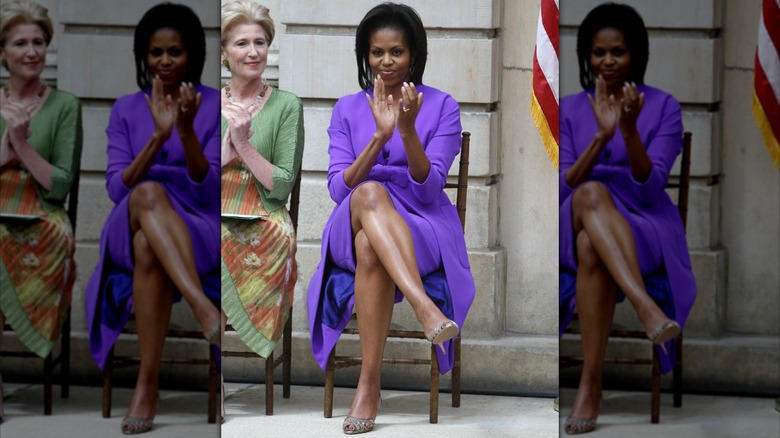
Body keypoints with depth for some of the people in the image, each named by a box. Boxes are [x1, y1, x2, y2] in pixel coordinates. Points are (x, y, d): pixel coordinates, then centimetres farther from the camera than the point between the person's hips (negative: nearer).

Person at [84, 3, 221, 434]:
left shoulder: (215, 106, 7)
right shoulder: (126, 109, 14)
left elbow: (211, 190, -4)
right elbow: (117, 187, 0)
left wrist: (187, 131, -20)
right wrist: (158, 137, -15)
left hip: (199, 232, -1)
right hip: (129, 232, 1)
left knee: (149, 245, -39)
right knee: (147, 195, -38)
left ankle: (148, 380, -39)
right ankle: (204, 307, -50)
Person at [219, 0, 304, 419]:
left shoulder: (286, 105, 5)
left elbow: (282, 185, -1)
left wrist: (244, 144, -12)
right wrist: (229, 142, -9)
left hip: (264, 232, -2)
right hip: (213, 224, 2)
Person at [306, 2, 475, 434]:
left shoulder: (442, 107, 5)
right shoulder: (347, 108, 12)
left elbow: (428, 189, -7)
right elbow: (338, 187, -2)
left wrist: (408, 130, -22)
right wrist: (379, 135, -17)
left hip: (423, 229, -1)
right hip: (352, 228, 1)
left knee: (370, 247, -39)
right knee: (369, 194, -38)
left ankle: (370, 383, -39)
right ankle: (424, 306, -52)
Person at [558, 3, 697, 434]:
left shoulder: (664, 107, 5)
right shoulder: (570, 108, 11)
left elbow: (650, 187, -7)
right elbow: (564, 188, -2)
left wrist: (630, 130, -22)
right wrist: (601, 136, -15)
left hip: (647, 228, -2)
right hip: (576, 226, 2)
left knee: (592, 247, -37)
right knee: (590, 194, -36)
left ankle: (591, 383, -36)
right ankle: (645, 306, -49)